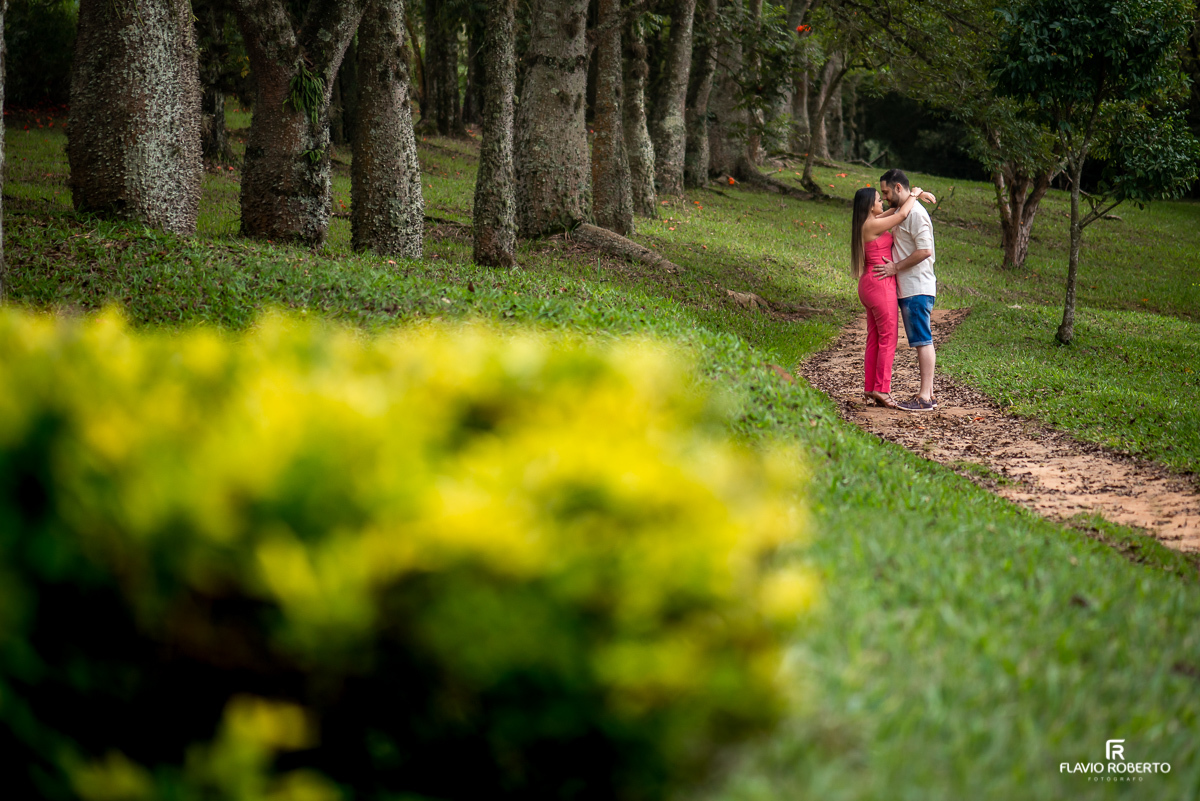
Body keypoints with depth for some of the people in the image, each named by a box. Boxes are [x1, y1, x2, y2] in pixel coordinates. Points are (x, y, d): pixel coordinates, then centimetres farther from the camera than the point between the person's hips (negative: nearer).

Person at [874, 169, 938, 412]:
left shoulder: (916, 214, -14)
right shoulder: (903, 212, 18)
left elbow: (925, 250, -22)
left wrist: (896, 268, -17)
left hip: (917, 290, -10)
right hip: (908, 289, 10)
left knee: (923, 341, -9)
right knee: (921, 341, 11)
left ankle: (925, 397, -9)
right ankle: (928, 394, 15)